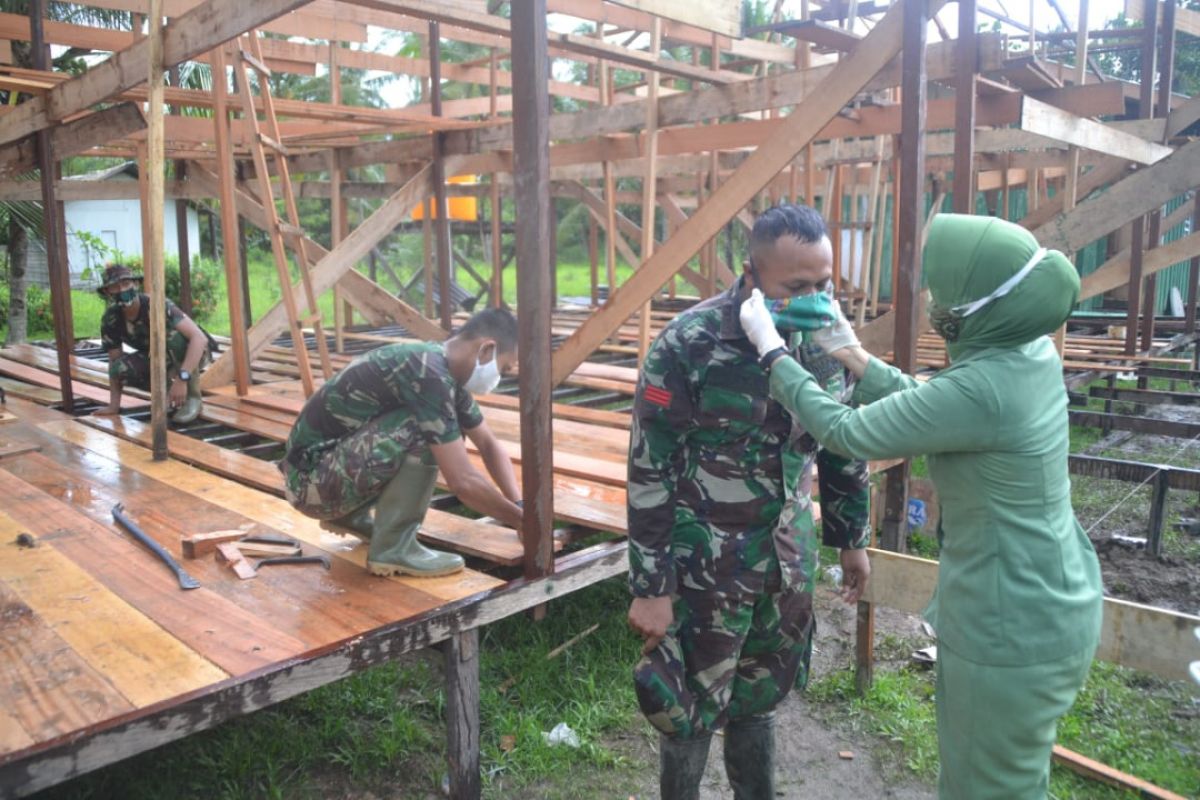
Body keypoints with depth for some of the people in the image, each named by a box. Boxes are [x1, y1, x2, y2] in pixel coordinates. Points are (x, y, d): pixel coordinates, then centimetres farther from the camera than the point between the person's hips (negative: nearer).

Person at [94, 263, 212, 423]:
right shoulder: (110, 319, -14)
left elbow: (199, 337, -42)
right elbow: (114, 361, -5)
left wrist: (182, 378, -50)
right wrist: (114, 404, -10)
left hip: (192, 353, -4)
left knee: (174, 335, -37)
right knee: (120, 367, -23)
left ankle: (193, 397, -21)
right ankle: (167, 388, 4)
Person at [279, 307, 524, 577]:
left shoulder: (442, 369, 5)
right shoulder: (429, 374, -24)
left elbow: (490, 445, 13)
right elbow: (463, 482, -26)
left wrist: (520, 505, 0)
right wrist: (522, 521, -13)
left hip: (332, 467, 9)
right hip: (313, 481, -9)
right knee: (423, 430, -24)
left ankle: (351, 513, 17)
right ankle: (393, 548, -12)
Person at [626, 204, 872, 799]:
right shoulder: (688, 346, -21)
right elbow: (650, 473, -17)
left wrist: (852, 537, 14)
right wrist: (650, 587, -15)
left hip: (788, 554, 5)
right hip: (705, 560, -5)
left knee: (762, 692, 22)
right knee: (692, 704, 10)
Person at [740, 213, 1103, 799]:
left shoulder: (980, 389, -31)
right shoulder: (1032, 352, -4)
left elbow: (846, 434, -21)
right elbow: (927, 409, 9)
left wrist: (771, 351, -11)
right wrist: (852, 354, 5)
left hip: (1011, 630, -9)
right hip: (1054, 603, 9)